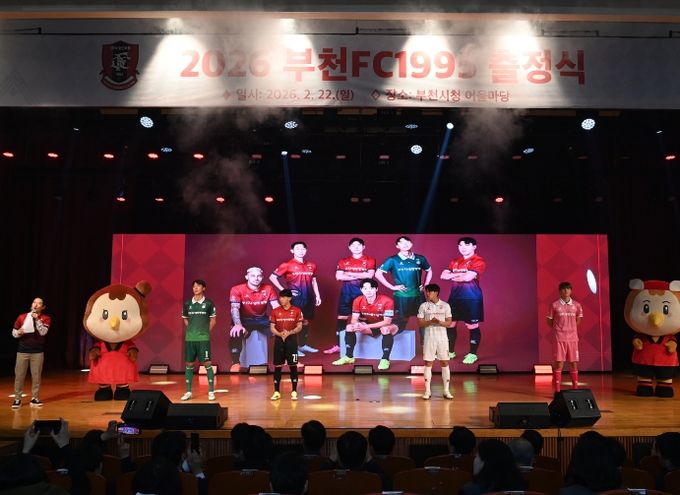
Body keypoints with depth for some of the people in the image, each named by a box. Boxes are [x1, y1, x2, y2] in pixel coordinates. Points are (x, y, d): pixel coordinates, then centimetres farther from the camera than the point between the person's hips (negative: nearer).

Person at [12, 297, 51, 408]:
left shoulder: (46, 318, 1)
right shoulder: (22, 317, 3)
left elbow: (43, 332, -13)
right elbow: (13, 333, 7)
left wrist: (37, 319, -19)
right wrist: (18, 333, -15)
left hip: (38, 351, 0)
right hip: (22, 351, 0)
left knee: (36, 375, 4)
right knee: (19, 375, 0)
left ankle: (34, 398, 13)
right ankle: (17, 399, 7)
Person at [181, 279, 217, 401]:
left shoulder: (208, 303, -3)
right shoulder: (187, 303, 5)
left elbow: (213, 319, 5)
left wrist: (206, 331, 2)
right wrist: (192, 330, 10)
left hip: (203, 338, -3)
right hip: (189, 338, 3)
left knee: (207, 364, -3)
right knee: (189, 364, 6)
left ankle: (211, 391, 4)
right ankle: (188, 392, 14)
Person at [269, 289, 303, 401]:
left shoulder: (296, 311, -1)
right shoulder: (275, 311, 3)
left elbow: (299, 327, -2)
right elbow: (272, 328, 2)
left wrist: (289, 333, -18)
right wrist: (280, 334, -17)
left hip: (291, 340, -2)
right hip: (279, 340, 2)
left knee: (293, 366, 0)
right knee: (277, 366, 3)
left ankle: (294, 391, 8)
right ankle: (277, 392, 11)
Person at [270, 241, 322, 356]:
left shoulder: (311, 265, 10)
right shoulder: (287, 265, -6)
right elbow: (272, 277, -6)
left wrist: (317, 296, 13)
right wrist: (283, 290, -10)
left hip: (308, 297, 6)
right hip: (295, 297, -6)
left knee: (306, 321, 12)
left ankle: (303, 345, 24)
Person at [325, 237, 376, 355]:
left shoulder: (370, 260, 3)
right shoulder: (343, 261, 9)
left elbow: (370, 275, -11)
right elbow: (338, 276, -3)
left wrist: (350, 274, -9)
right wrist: (359, 276, -10)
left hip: (363, 290, -2)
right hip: (347, 291, 2)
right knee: (342, 317, 2)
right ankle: (339, 345, 8)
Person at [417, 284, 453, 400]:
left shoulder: (445, 305, 2)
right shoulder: (423, 306, 2)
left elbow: (449, 322, 1)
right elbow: (420, 323, 0)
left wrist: (440, 322, -19)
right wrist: (430, 321, -18)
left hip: (442, 338, 0)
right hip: (429, 338, 0)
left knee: (445, 363, 2)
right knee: (428, 363, 1)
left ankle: (446, 390, 9)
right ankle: (427, 390, 7)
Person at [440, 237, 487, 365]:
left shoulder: (478, 261, -8)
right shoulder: (455, 262, 13)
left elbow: (468, 277, -21)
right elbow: (443, 276, 3)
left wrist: (453, 277, -4)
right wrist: (460, 274, -12)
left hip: (471, 298, -7)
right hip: (455, 296, 7)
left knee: (472, 326, 0)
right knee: (450, 324, 10)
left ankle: (472, 354, 11)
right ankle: (450, 351, 23)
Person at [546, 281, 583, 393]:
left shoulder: (576, 305, 4)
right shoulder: (555, 305, -3)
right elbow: (549, 321, 7)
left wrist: (571, 328, 14)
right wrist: (558, 329, 5)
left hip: (573, 338, 3)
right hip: (560, 338, -3)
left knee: (574, 364, 7)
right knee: (559, 364, -3)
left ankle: (575, 388, 16)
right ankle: (557, 390, 1)